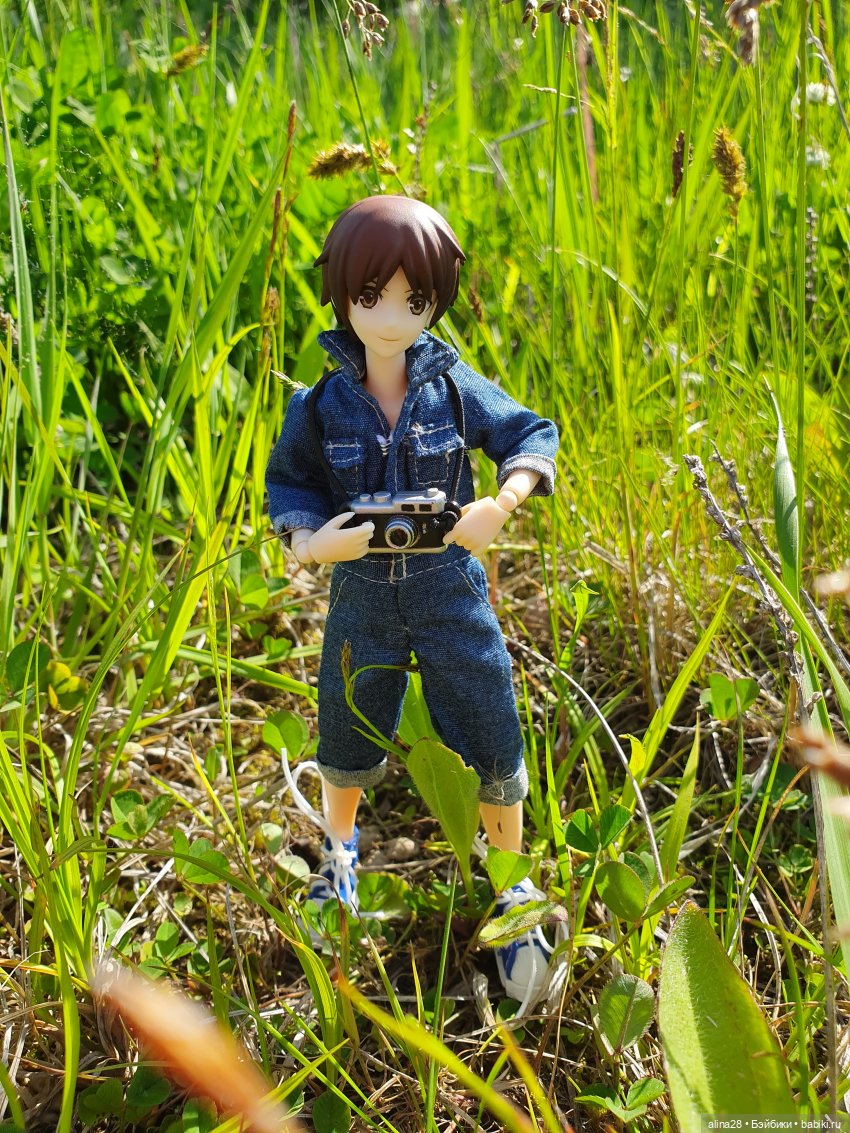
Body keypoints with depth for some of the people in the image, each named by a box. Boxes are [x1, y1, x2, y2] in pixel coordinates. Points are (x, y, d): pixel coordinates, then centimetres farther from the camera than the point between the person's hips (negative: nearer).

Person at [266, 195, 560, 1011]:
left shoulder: (457, 390, -10)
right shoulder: (322, 405, -9)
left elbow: (533, 436, -2)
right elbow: (288, 483, 1)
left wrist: (501, 503, -21)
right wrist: (306, 541, -19)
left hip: (449, 587, -1)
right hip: (361, 591, 1)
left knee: (493, 751, 5)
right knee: (346, 745, 18)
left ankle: (511, 894, 30)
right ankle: (339, 850, 53)